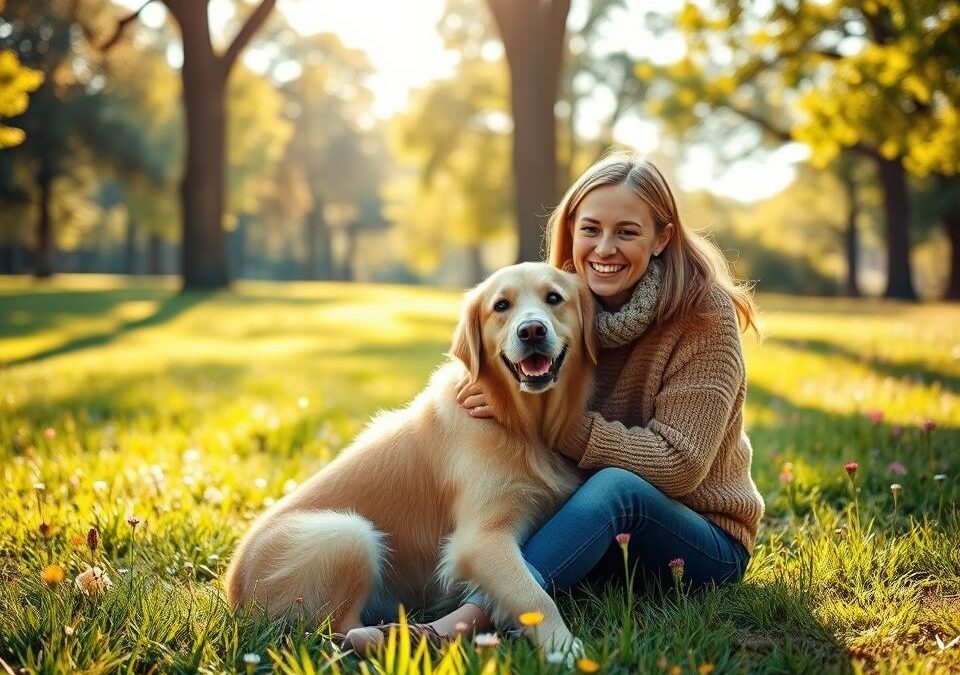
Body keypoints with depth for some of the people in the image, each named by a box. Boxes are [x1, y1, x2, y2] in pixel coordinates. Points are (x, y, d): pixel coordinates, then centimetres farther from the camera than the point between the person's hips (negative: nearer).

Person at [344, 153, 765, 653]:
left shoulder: (703, 312, -16)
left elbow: (678, 465, -22)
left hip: (708, 546, -5)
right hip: (602, 536, 5)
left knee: (616, 486, -36)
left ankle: (465, 623, -49)